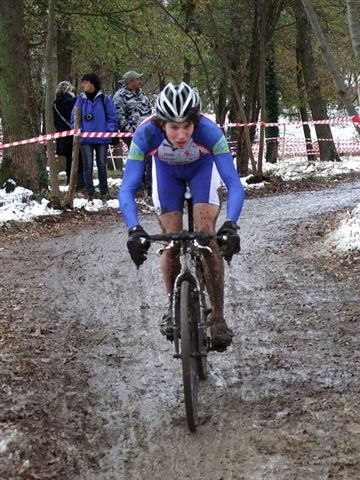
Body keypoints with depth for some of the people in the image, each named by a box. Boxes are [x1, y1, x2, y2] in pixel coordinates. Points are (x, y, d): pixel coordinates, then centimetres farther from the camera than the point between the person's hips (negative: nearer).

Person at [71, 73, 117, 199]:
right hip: (85, 139, 1)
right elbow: (74, 118, 8)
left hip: (102, 138, -1)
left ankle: (104, 191, 16)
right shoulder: (81, 100, 6)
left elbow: (112, 117, 1)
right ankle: (90, 192, 2)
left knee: (102, 165, 6)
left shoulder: (104, 99, 0)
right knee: (88, 165, -2)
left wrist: (109, 131, -10)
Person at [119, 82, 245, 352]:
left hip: (202, 166, -1)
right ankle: (173, 307, 17)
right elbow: (128, 189, -40)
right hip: (166, 170, 1)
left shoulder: (208, 131, -40)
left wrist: (231, 225, -58)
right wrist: (135, 230, -55)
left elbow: (234, 183, -43)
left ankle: (218, 317, -10)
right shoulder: (146, 133, -38)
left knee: (206, 234, -19)